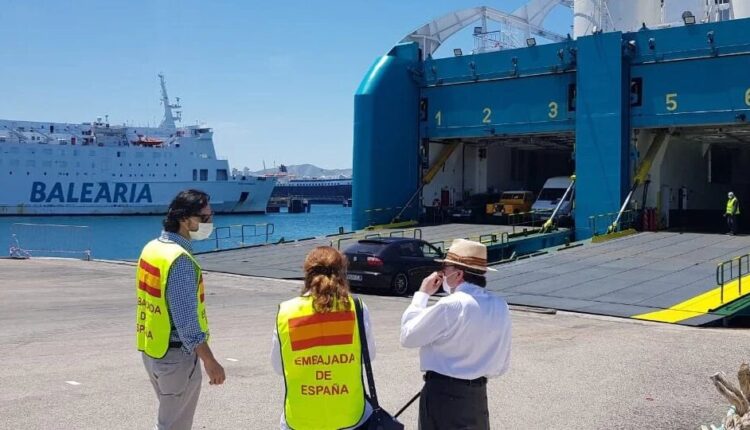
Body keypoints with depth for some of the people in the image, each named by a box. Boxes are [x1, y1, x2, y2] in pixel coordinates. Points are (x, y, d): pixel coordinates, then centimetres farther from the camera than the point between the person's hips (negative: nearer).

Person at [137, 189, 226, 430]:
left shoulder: (152, 247, 5)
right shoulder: (180, 259, -22)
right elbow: (187, 319, -24)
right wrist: (210, 361, -19)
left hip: (151, 349, 9)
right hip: (176, 354, -9)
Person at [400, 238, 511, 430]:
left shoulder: (450, 305, -21)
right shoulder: (500, 307, 1)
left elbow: (408, 336, -10)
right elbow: (501, 365, 8)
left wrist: (422, 294, -3)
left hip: (443, 394, -6)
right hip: (478, 394, 7)